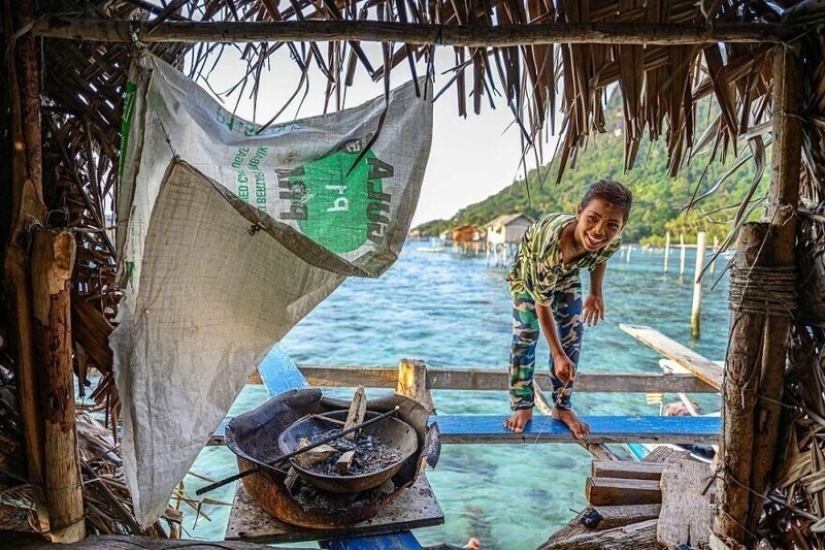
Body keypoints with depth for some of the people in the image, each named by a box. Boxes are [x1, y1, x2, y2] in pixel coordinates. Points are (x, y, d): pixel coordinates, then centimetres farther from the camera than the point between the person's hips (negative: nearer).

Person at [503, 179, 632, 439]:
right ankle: (522, 406, 7)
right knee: (525, 335, -9)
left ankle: (562, 407, 14)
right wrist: (558, 356, -30)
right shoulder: (550, 244, -48)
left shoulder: (613, 242, -33)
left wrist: (596, 294, 8)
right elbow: (543, 305, -35)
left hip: (566, 272, 4)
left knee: (572, 335, 1)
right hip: (529, 268, -4)